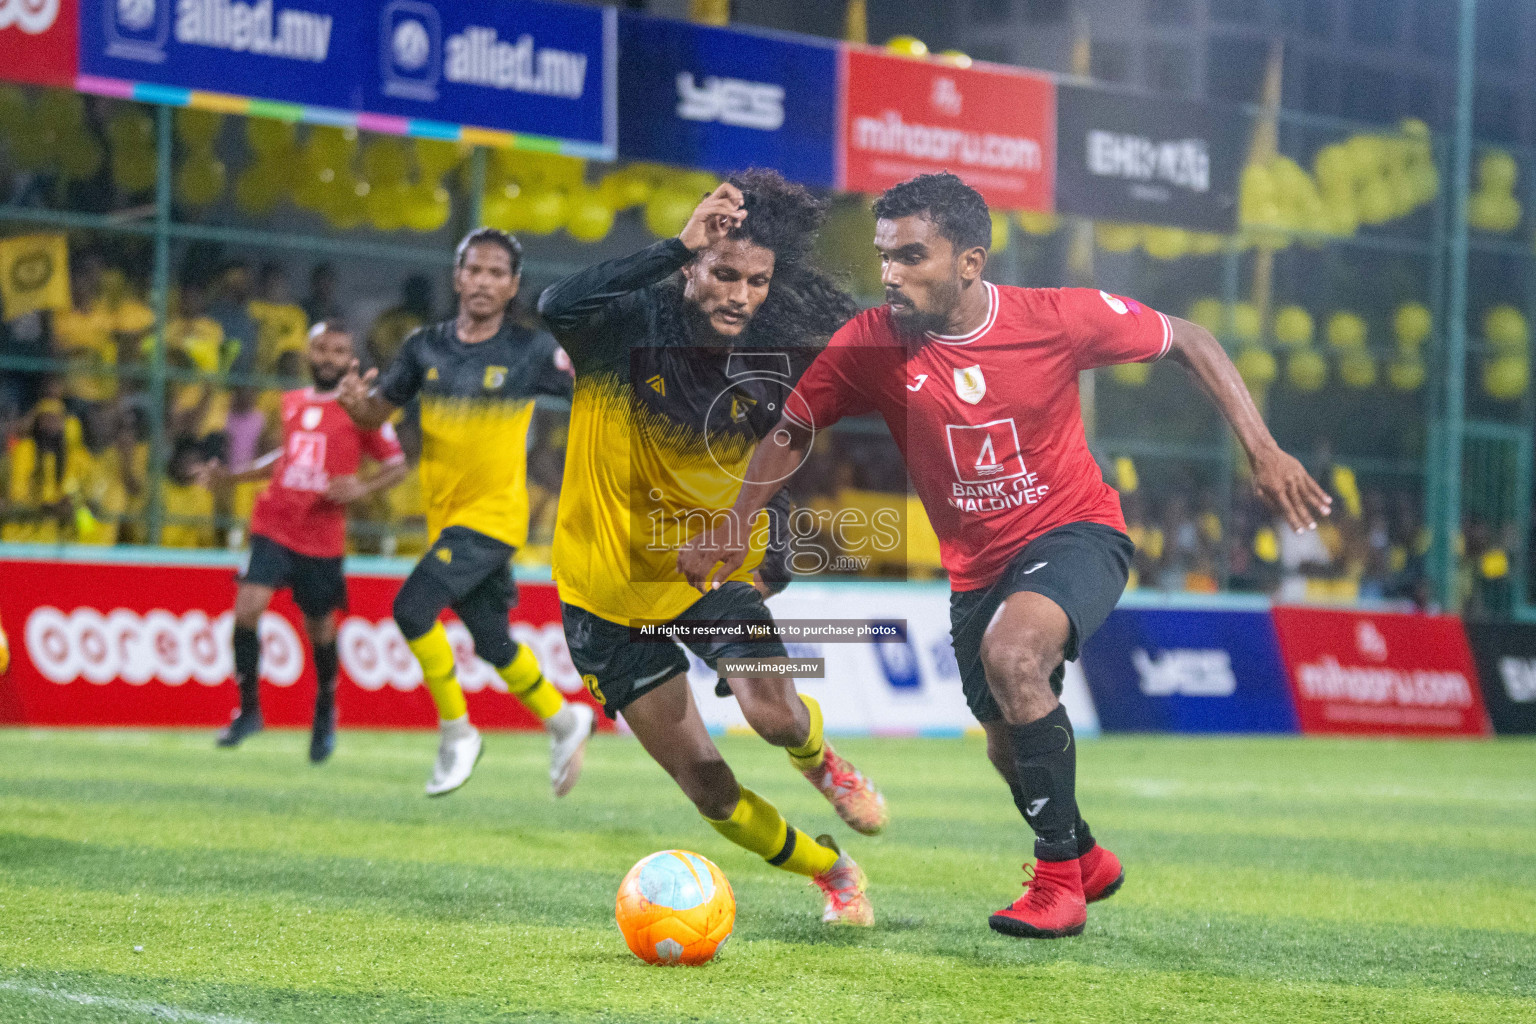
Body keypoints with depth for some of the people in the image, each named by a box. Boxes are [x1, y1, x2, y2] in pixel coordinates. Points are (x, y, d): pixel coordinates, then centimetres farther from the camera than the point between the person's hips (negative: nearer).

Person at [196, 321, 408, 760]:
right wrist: (229, 475, 24)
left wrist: (362, 487, -18)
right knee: (247, 608, -15)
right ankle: (248, 709, 1)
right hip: (274, 527, 2)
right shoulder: (292, 402, 10)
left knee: (320, 628, 10)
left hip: (322, 538, -2)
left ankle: (325, 711, 37)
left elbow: (397, 466, 0)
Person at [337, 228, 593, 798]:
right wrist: (356, 403, -13)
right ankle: (564, 721, 39)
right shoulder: (426, 348, 3)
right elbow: (378, 414, 8)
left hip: (493, 516, -5)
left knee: (413, 607, -22)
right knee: (493, 645, 14)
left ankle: (457, 733, -7)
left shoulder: (531, 352, -7)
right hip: (446, 518, 5)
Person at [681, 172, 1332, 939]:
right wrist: (731, 528, -15)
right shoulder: (870, 344, -14)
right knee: (1009, 744, 16)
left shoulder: (1058, 318, -19)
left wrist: (1262, 451, -12)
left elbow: (1187, 342, -5)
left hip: (1075, 533, -4)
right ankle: (1087, 860, 50)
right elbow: (791, 432, 0)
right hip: (977, 567, 5)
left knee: (1010, 652, -33)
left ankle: (1059, 876, -19)